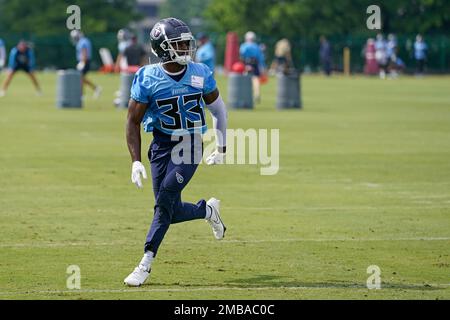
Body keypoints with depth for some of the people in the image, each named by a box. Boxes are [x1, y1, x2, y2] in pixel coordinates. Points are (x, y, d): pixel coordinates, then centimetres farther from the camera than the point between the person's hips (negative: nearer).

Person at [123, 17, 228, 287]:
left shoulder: (200, 74, -5)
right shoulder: (148, 78, -9)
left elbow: (218, 108, 11)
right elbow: (134, 121, -4)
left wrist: (222, 148, 14)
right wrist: (136, 161, -12)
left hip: (190, 146, -1)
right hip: (162, 145, 1)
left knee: (164, 202, -13)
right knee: (172, 211, 1)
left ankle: (146, 263, -5)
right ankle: (207, 209, 34)